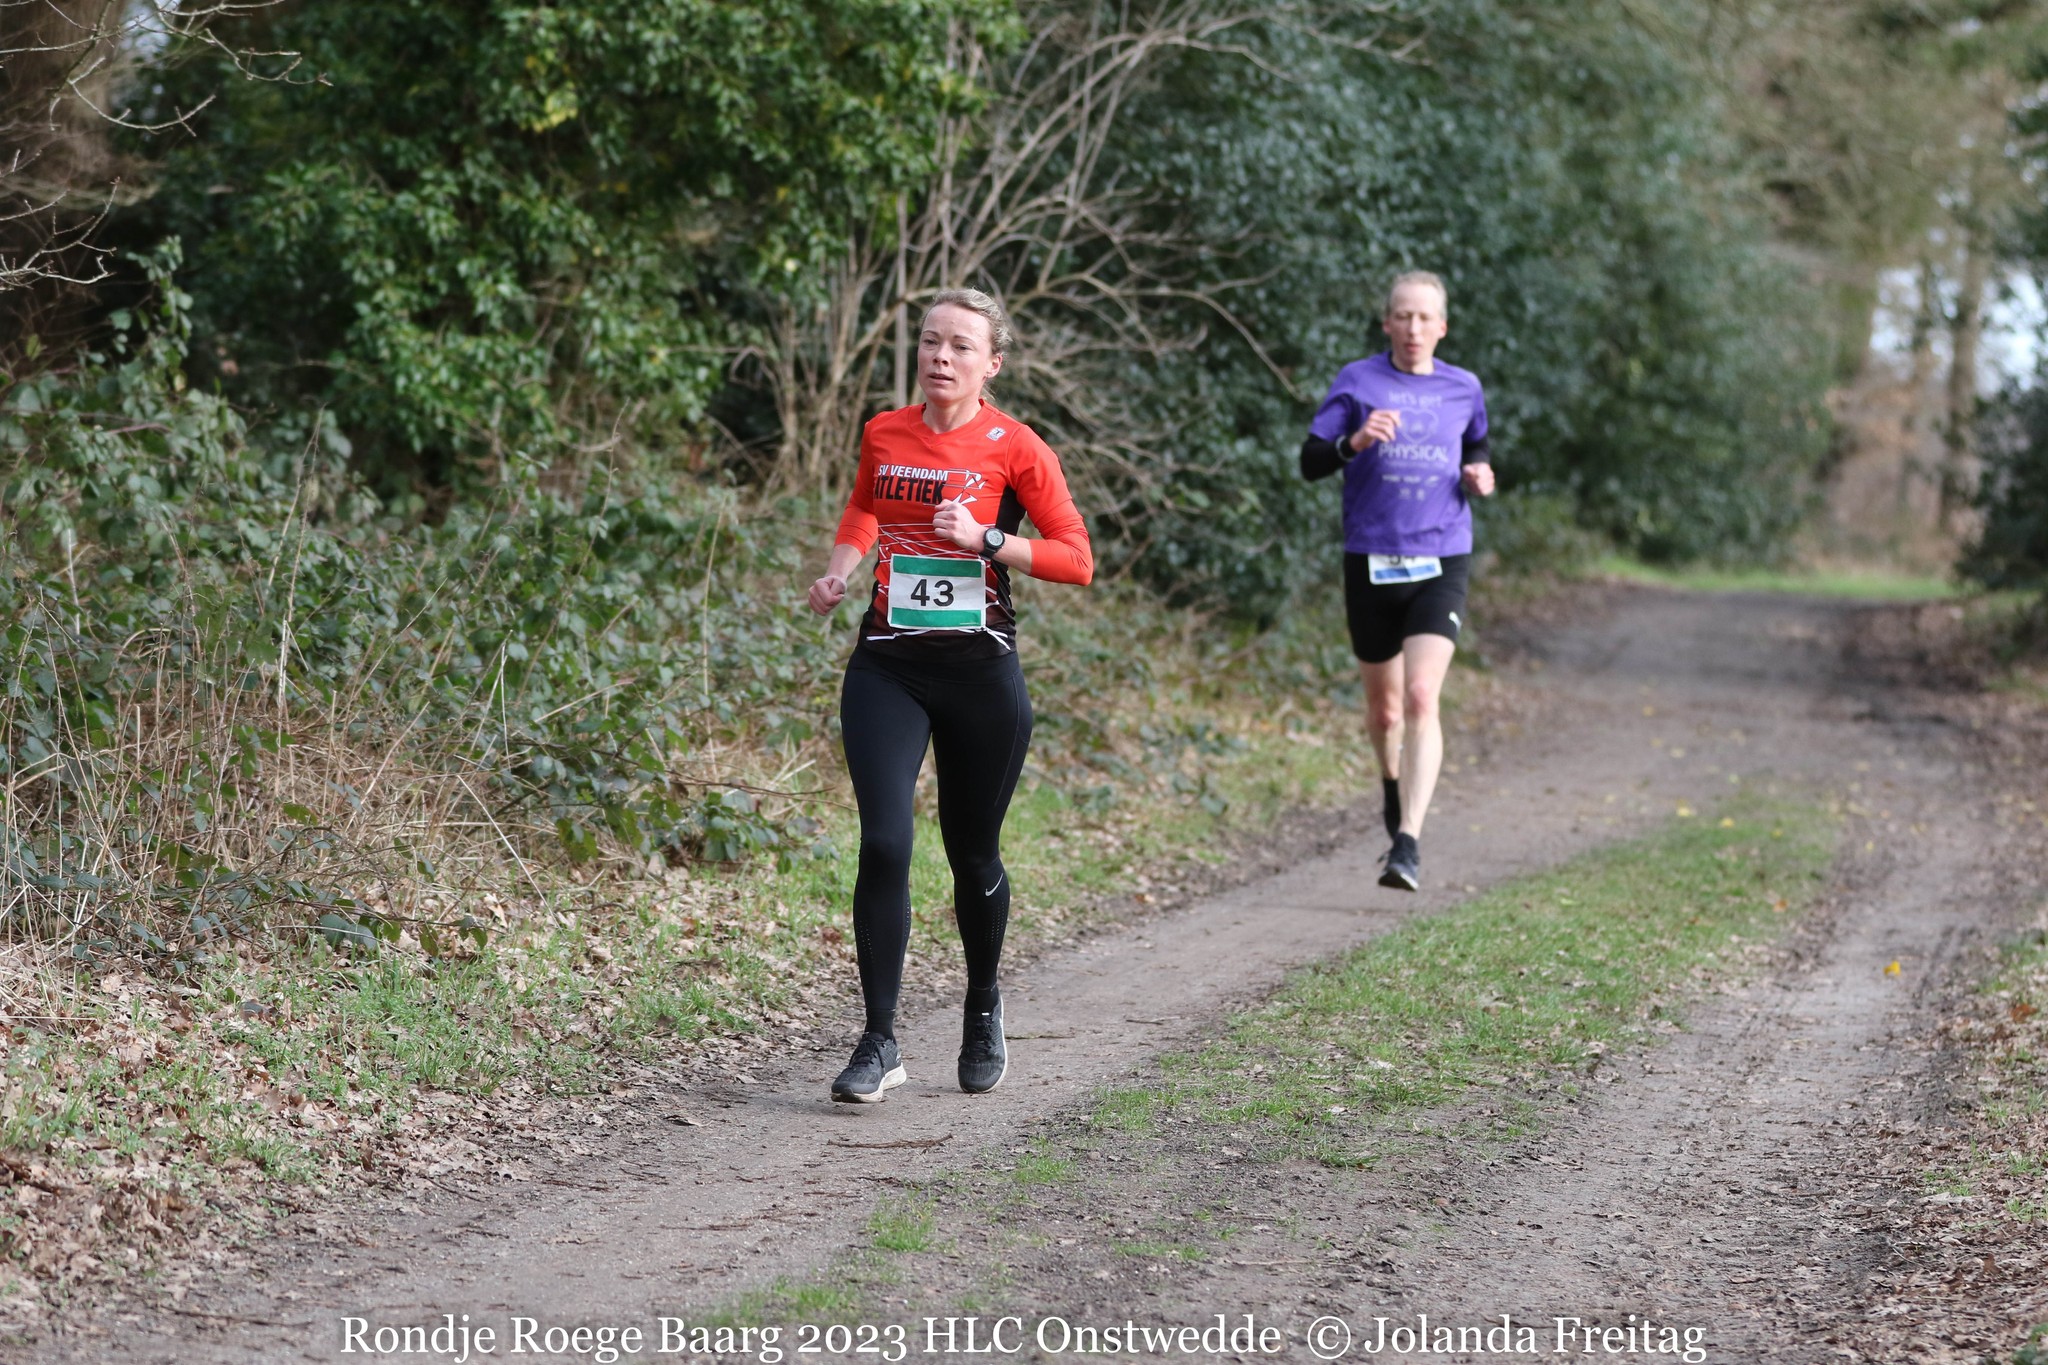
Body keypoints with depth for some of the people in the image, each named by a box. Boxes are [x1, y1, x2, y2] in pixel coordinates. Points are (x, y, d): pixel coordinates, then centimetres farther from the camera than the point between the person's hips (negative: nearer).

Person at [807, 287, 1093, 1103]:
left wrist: (987, 541, -17)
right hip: (888, 666, 2)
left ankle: (984, 1012, 36)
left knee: (974, 855, 10)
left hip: (979, 669, -2)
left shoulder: (1015, 448, -5)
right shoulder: (883, 435, 5)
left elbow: (1077, 560, -5)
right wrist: (838, 570, 9)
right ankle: (879, 1043, -8)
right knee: (884, 843, -13)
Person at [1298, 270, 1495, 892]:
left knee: (1421, 698, -18)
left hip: (1441, 564, 0)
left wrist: (1479, 474, 2)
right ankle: (1393, 785, 45)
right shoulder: (1358, 381, 0)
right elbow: (1310, 461, -4)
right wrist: (1354, 442, -24)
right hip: (1371, 561, 0)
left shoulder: (1463, 389, 6)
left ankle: (1408, 843, -21)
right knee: (1383, 706, 13)